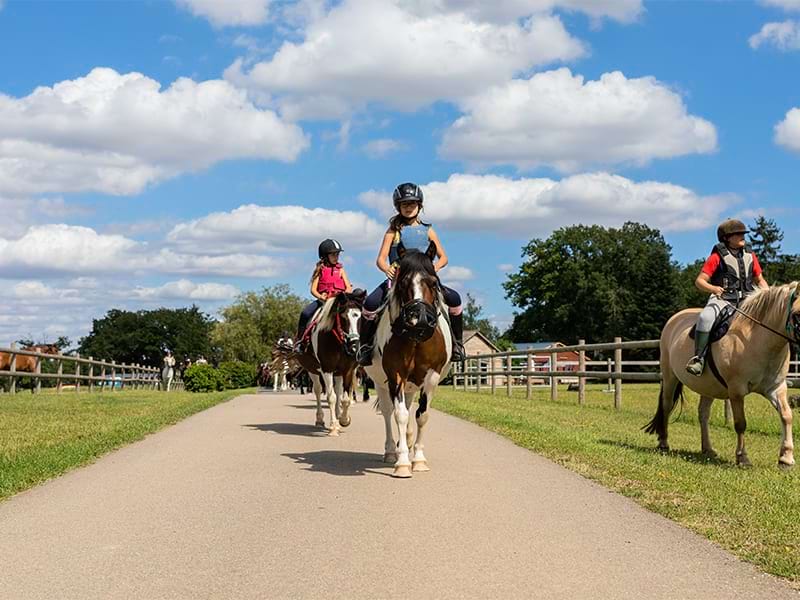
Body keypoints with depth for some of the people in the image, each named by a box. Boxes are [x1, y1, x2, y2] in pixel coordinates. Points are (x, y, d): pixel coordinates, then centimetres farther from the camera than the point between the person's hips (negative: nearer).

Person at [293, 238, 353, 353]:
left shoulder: (340, 270, 14)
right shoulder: (320, 270, 10)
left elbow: (349, 287, 6)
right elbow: (313, 290, 2)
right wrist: (320, 297, -19)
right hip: (323, 299, -1)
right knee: (305, 313, -24)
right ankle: (300, 340, -10)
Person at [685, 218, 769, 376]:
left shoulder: (750, 255, 14)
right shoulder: (718, 256, -1)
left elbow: (760, 280, 22)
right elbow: (699, 281, -4)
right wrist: (713, 288, -25)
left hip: (746, 299, 5)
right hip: (722, 299, -5)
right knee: (706, 318, -34)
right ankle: (698, 357, -27)